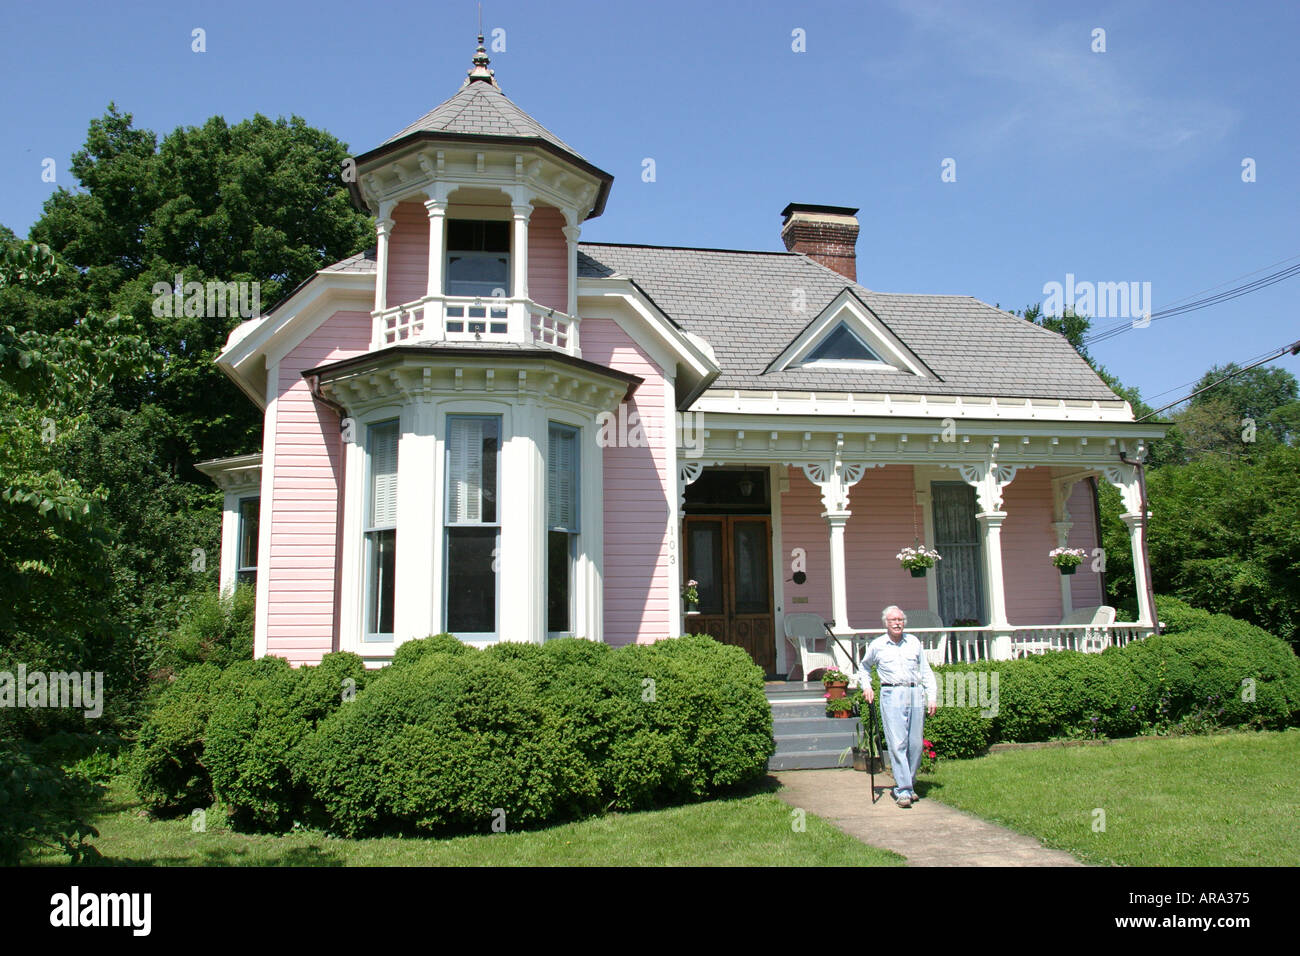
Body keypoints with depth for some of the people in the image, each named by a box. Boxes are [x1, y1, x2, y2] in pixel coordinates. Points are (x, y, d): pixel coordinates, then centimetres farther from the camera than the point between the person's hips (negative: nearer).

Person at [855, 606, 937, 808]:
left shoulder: (914, 643, 12)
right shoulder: (877, 645, 7)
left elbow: (926, 672, 14)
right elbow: (864, 667, 23)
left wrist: (932, 696, 6)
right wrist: (866, 686, 9)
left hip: (916, 694, 3)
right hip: (891, 695, -2)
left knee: (916, 743, 4)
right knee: (897, 743, -10)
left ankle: (909, 785, 19)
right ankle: (903, 790, -11)